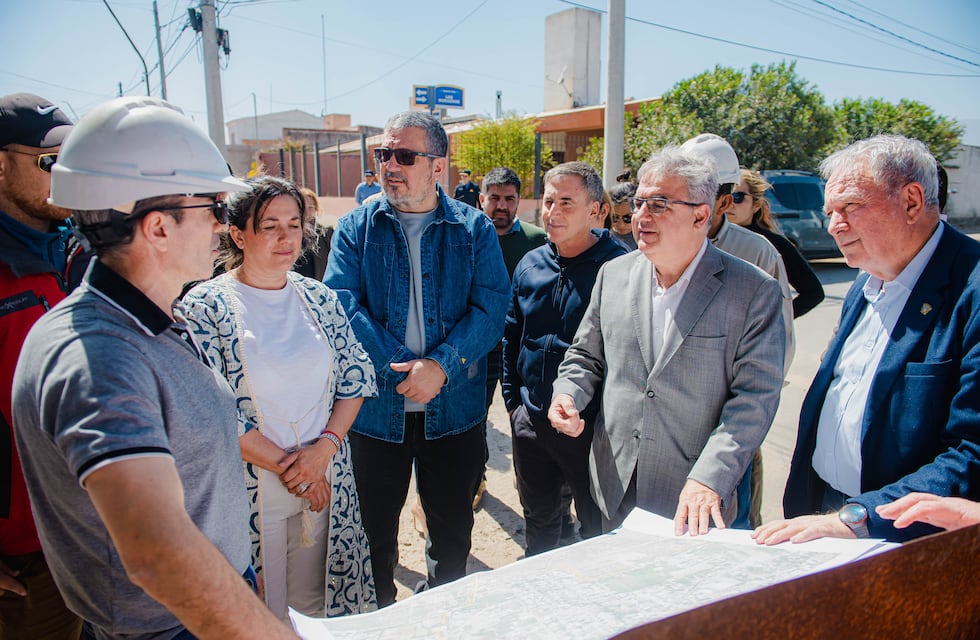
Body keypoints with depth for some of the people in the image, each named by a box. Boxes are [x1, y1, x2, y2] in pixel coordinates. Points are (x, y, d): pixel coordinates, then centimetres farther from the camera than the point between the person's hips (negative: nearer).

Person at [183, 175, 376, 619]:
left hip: (325, 483, 4)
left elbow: (357, 377, 3)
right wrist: (286, 467, -13)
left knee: (317, 603, 19)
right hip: (250, 492, -3)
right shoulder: (206, 306, -9)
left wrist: (324, 448, -10)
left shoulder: (319, 298, 4)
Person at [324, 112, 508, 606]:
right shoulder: (356, 228, 0)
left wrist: (440, 366, -22)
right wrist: (402, 367, -20)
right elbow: (342, 305, -11)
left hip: (454, 409, 0)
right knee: (373, 528, 15)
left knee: (453, 529, 17)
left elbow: (491, 307, -9)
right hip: (375, 408, 0)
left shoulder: (475, 229, -1)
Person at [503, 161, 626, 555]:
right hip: (530, 420, 5)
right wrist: (513, 400, 10)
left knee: (597, 528, 14)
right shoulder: (530, 264, 4)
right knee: (538, 519, 24)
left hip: (592, 424, -5)